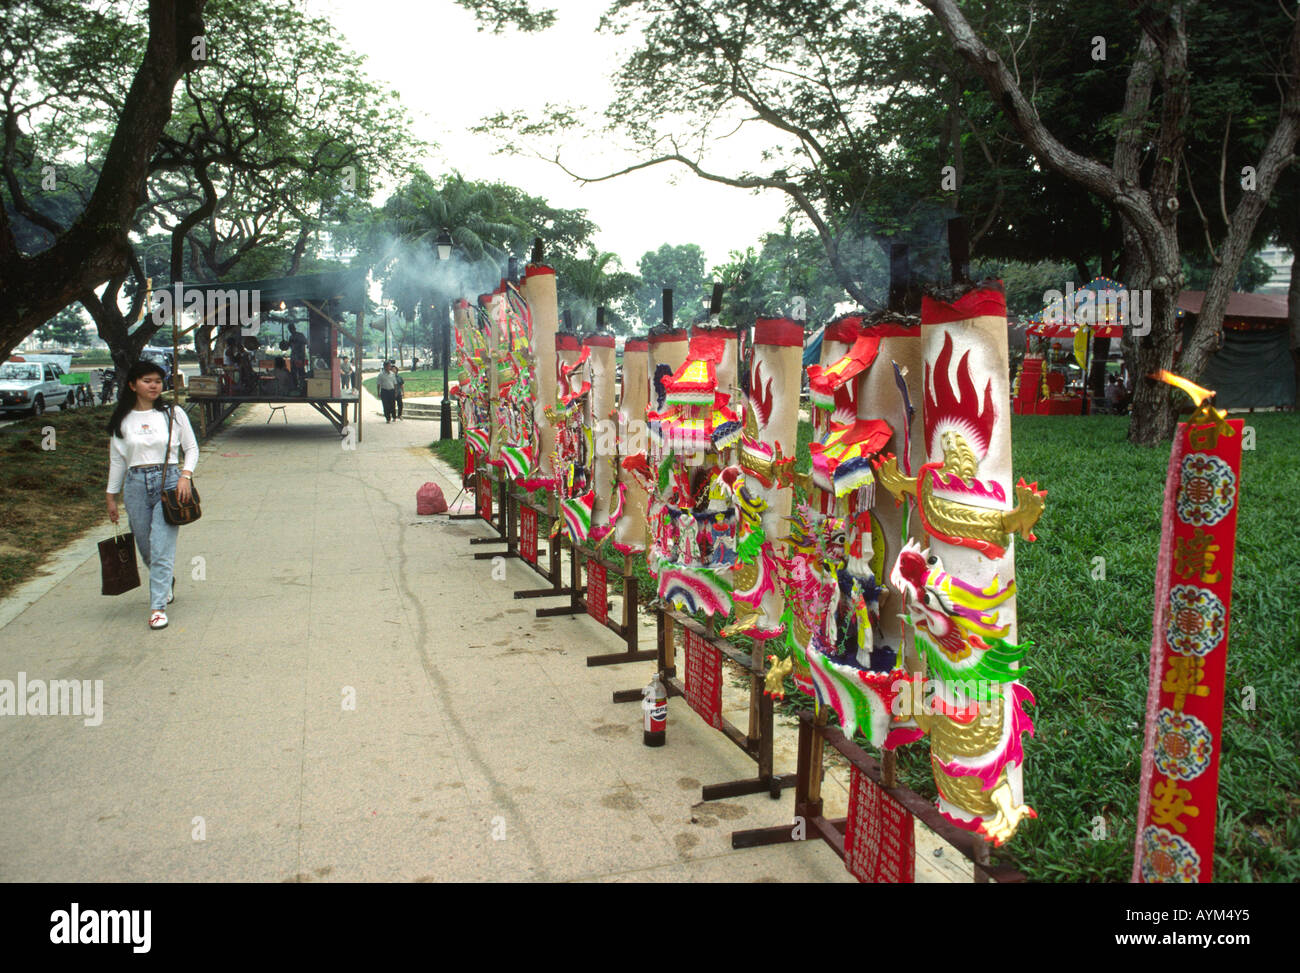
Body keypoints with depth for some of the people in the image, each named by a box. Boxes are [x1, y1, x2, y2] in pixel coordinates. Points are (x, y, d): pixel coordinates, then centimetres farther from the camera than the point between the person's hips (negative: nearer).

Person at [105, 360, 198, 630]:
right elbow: (117, 460, 13)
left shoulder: (173, 414, 2)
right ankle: (166, 582, 40)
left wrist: (185, 476, -8)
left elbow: (192, 448, 7)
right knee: (145, 548, 11)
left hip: (168, 482, -3)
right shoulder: (122, 420, 7)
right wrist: (111, 496, 14)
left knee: (161, 548, -9)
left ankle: (158, 607, -5)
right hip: (135, 485, 3)